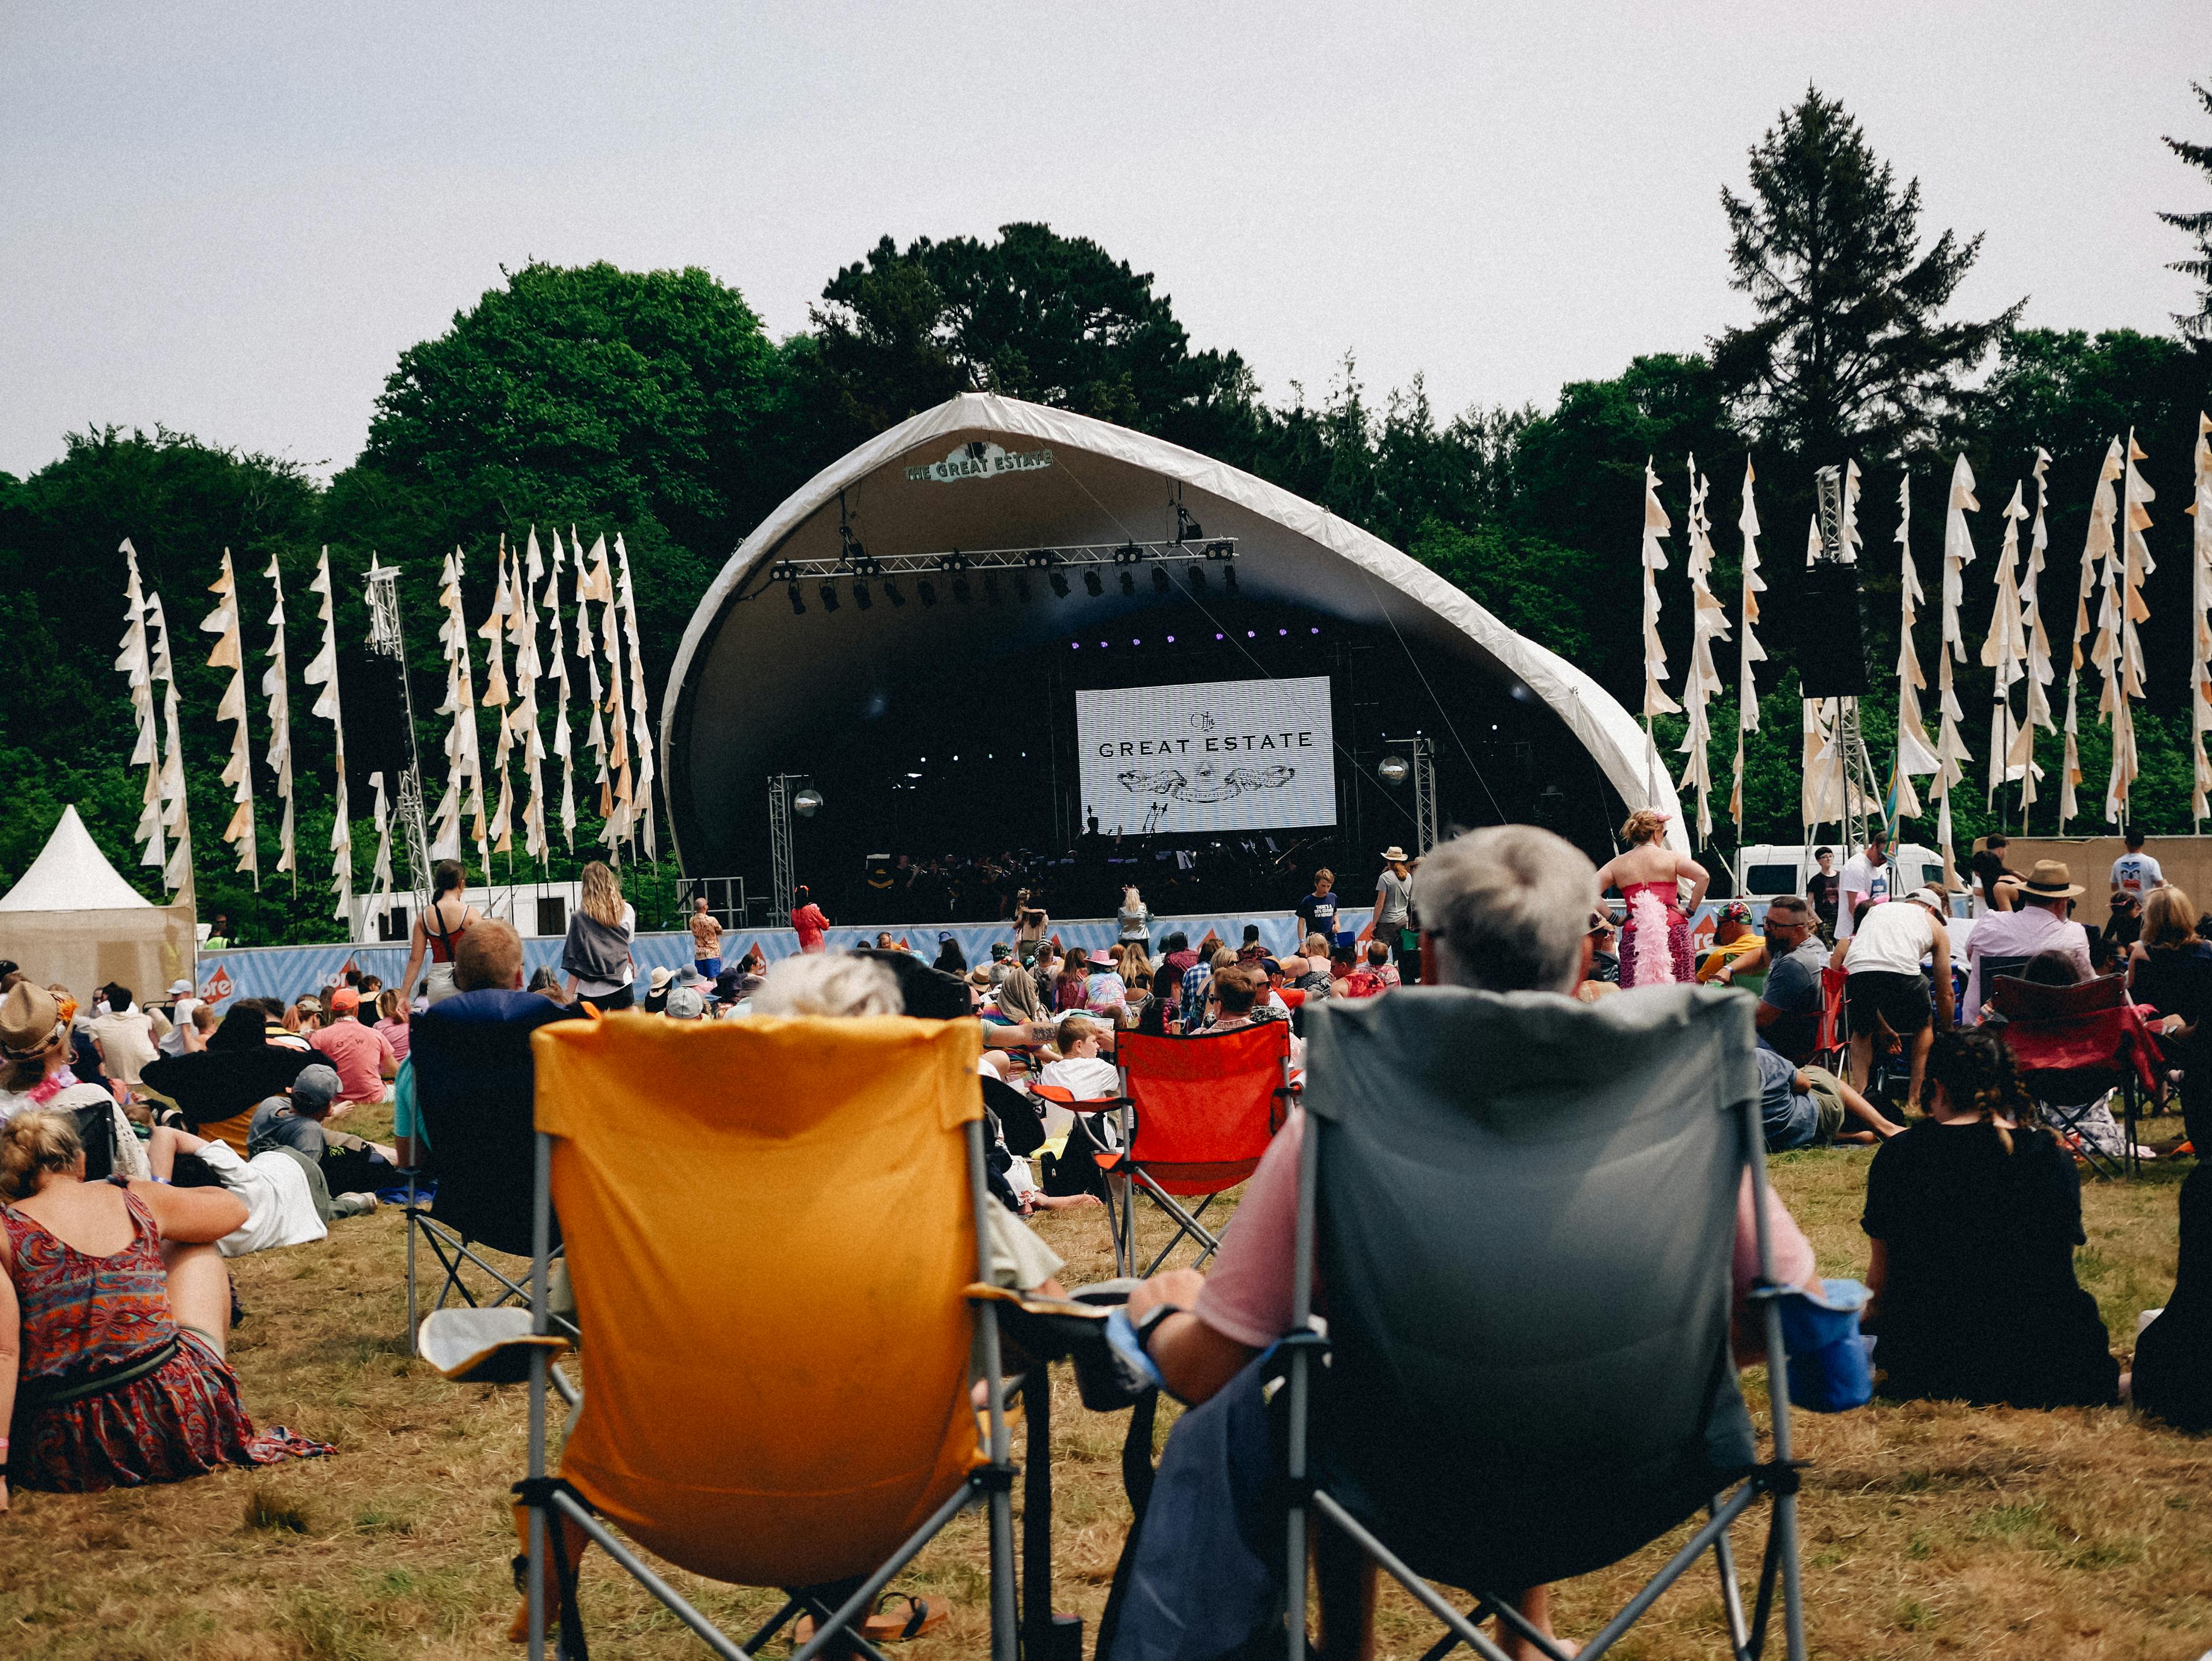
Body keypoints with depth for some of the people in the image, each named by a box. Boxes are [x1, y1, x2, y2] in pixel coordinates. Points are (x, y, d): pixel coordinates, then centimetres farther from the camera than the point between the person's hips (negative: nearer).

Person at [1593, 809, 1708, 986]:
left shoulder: (1617, 864, 10)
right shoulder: (1670, 858, 3)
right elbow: (1703, 877, -10)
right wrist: (1690, 910, -2)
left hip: (1634, 934, 2)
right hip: (1674, 931, -1)